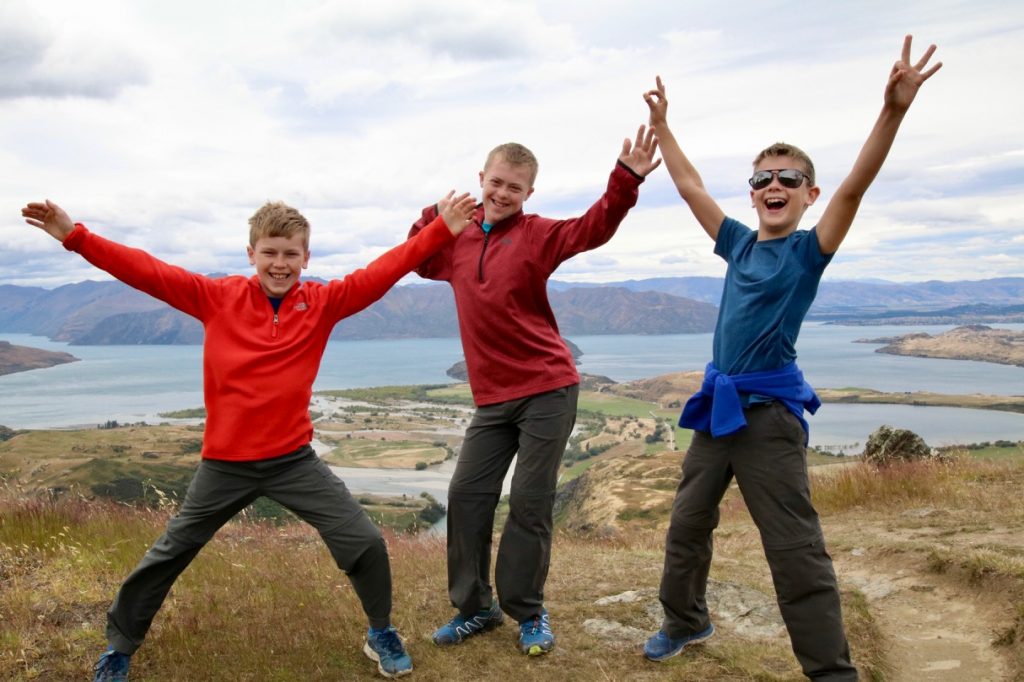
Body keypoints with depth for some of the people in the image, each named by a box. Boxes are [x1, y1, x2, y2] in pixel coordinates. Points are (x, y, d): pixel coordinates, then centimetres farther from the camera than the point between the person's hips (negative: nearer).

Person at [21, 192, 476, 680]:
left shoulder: (323, 302, -5)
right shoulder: (218, 297, -6)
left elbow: (383, 272, -12)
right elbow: (147, 273, -8)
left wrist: (442, 231, -18)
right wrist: (75, 236, -13)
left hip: (294, 460, 0)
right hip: (225, 464, 0)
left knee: (365, 541, -3)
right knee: (167, 556, 15)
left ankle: (381, 635, 24)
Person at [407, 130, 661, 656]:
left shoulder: (537, 234, -5)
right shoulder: (457, 239, 9)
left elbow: (593, 228, -21)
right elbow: (418, 260, 28)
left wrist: (625, 183, -37)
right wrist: (432, 218, 10)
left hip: (548, 390, -4)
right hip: (492, 397, 5)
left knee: (529, 502, -1)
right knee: (466, 494, 5)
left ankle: (528, 613, 18)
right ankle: (474, 606, 22)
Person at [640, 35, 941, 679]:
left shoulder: (810, 250, -5)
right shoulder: (739, 243, 8)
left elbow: (854, 187, -21)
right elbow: (691, 186, 15)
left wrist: (893, 110, -34)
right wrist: (662, 126, 17)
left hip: (770, 412, -6)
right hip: (719, 406, 6)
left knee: (796, 550, -3)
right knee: (687, 524, 17)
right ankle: (686, 619, 38)